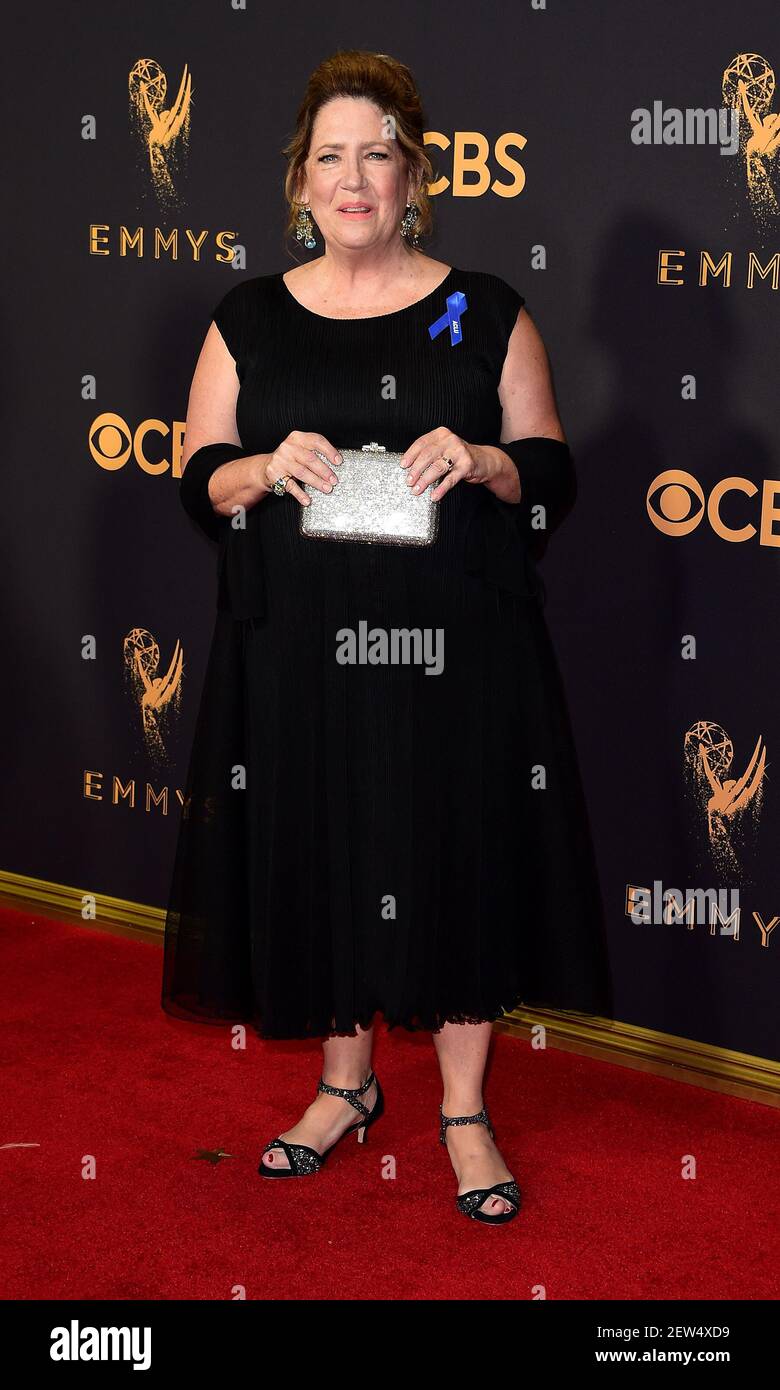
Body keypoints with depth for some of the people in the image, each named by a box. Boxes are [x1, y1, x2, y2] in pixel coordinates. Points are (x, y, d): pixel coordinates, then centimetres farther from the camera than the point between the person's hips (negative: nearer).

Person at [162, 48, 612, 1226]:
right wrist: (268, 469, -16)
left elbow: (553, 476, 3)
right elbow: (198, 482, 5)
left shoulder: (485, 312, 3)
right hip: (299, 649, 1)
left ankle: (466, 1109, 21)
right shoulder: (249, 320, 6)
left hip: (456, 645, -1)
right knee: (318, 856, 9)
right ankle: (346, 1083, 30)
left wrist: (482, 462, -18)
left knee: (460, 860, 4)